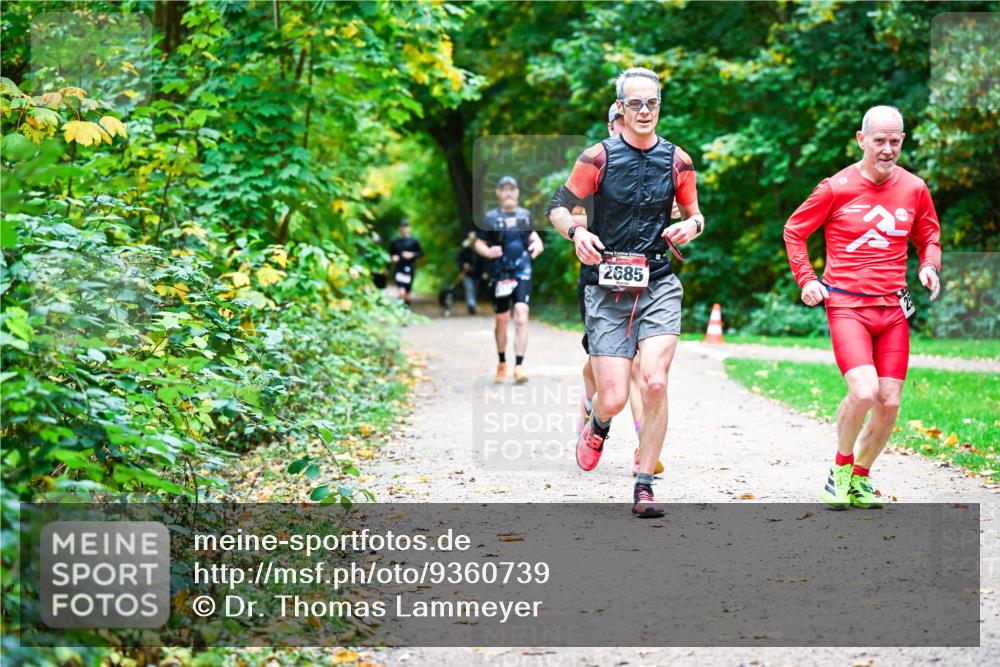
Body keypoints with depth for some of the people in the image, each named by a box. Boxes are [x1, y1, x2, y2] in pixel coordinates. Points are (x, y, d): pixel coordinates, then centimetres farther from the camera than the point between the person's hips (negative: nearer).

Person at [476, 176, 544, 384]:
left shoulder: (525, 215, 10)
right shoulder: (490, 217, 3)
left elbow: (532, 233, 26)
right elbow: (479, 243, 7)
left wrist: (537, 244, 4)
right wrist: (489, 252, -14)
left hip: (522, 272, 0)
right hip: (500, 274, 0)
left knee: (521, 317, -16)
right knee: (502, 321, 9)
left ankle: (519, 366, -19)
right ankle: (502, 364, 29)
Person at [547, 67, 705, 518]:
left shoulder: (677, 161, 6)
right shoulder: (598, 158, -2)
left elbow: (693, 214, 18)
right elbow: (557, 207, 4)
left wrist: (692, 225, -6)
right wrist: (577, 232, -17)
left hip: (658, 286, 1)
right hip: (607, 289, -1)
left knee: (654, 382, -18)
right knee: (614, 398, -7)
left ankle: (644, 485, -3)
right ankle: (598, 423, 33)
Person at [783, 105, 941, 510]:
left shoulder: (914, 189, 6)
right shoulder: (837, 188, -5)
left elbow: (929, 235, 22)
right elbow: (794, 230, 8)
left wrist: (929, 266, 2)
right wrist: (806, 279, -2)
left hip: (892, 307, 4)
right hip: (846, 305, -4)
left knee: (889, 403, 0)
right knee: (863, 392, -22)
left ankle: (861, 479, 22)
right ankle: (841, 467, 5)